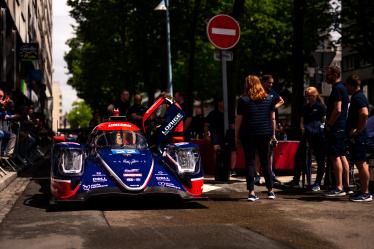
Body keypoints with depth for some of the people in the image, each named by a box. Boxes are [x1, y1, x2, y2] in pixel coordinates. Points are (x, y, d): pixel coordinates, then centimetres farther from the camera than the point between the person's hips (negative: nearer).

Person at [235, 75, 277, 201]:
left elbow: (239, 120, -4)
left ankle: (251, 192, -2)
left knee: (250, 162, 2)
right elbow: (272, 118, 7)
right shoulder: (269, 99, 6)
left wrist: (236, 135, 3)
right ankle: (270, 191, 15)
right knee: (265, 162, 12)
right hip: (265, 134, 3)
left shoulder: (243, 100, -3)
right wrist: (273, 134, 14)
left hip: (248, 135, -3)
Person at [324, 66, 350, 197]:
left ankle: (339, 188, -10)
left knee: (335, 157, -10)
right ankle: (346, 186, 17)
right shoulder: (343, 88, 18)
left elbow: (337, 109, -21)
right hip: (342, 127, 10)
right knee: (342, 156, 13)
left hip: (336, 128, -10)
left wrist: (329, 125, -15)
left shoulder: (337, 89, -13)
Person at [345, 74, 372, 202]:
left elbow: (364, 114, -29)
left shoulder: (358, 98, -14)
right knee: (361, 163, 13)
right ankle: (363, 191, 19)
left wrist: (358, 130, -22)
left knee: (361, 163, -8)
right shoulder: (357, 97, 18)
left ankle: (365, 193, -6)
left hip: (358, 136, -11)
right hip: (355, 136, 11)